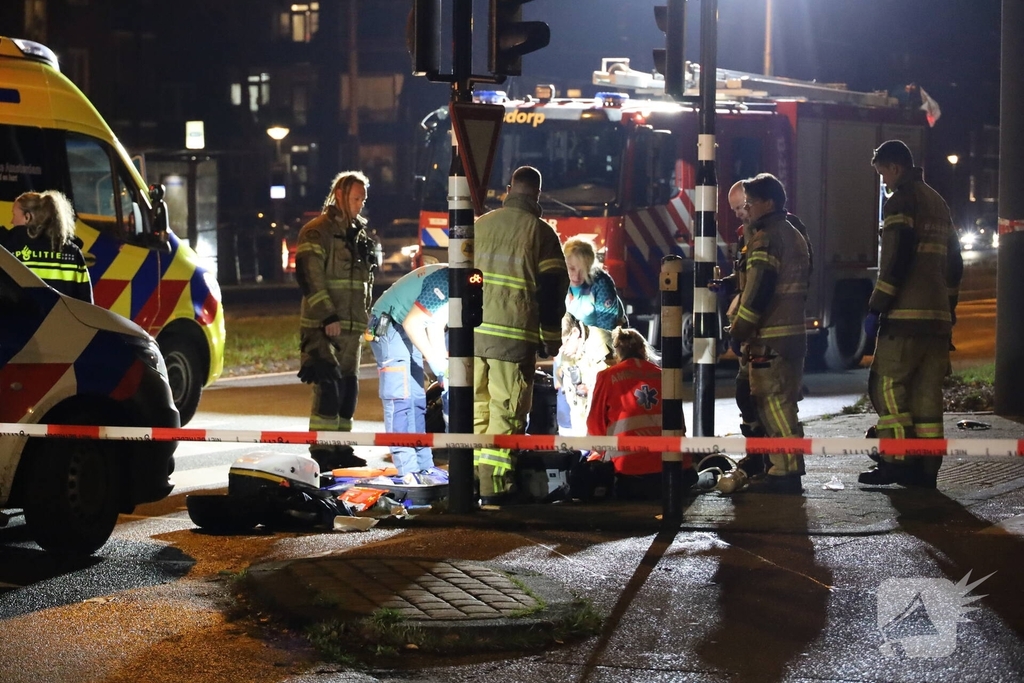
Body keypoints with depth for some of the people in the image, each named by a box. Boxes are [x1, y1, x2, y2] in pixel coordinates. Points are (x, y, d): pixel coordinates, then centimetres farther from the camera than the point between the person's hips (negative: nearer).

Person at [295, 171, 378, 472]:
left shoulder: (359, 235, 18)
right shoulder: (316, 232, -8)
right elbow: (310, 277, -16)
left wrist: (364, 317, 18)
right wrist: (327, 317, -21)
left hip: (352, 326, 8)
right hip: (323, 327, -8)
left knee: (348, 388, 9)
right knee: (329, 387, -13)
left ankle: (341, 450, 16)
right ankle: (320, 452, -10)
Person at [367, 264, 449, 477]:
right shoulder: (446, 282, -27)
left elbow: (435, 327, 9)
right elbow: (412, 323, -24)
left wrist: (443, 367, 1)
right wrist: (435, 362, -20)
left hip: (409, 332, 10)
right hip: (389, 326, -10)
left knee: (417, 399, 9)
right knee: (399, 397, -14)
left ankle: (424, 466, 12)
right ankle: (408, 470, -17)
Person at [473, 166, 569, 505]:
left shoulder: (480, 225, 10)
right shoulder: (540, 232, -3)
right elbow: (552, 289, -3)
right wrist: (551, 338, 7)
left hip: (474, 332, 4)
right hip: (514, 336, -4)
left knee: (477, 407, 12)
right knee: (507, 412, 0)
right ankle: (494, 486, -2)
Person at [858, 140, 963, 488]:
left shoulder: (901, 202, -8)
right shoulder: (938, 202, 20)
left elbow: (895, 260, -16)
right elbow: (954, 263, 22)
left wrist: (875, 307, -12)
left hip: (906, 315, -8)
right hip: (938, 316, 8)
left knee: (887, 386, -4)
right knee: (927, 391, 7)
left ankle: (896, 460, -9)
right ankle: (925, 468, 7)